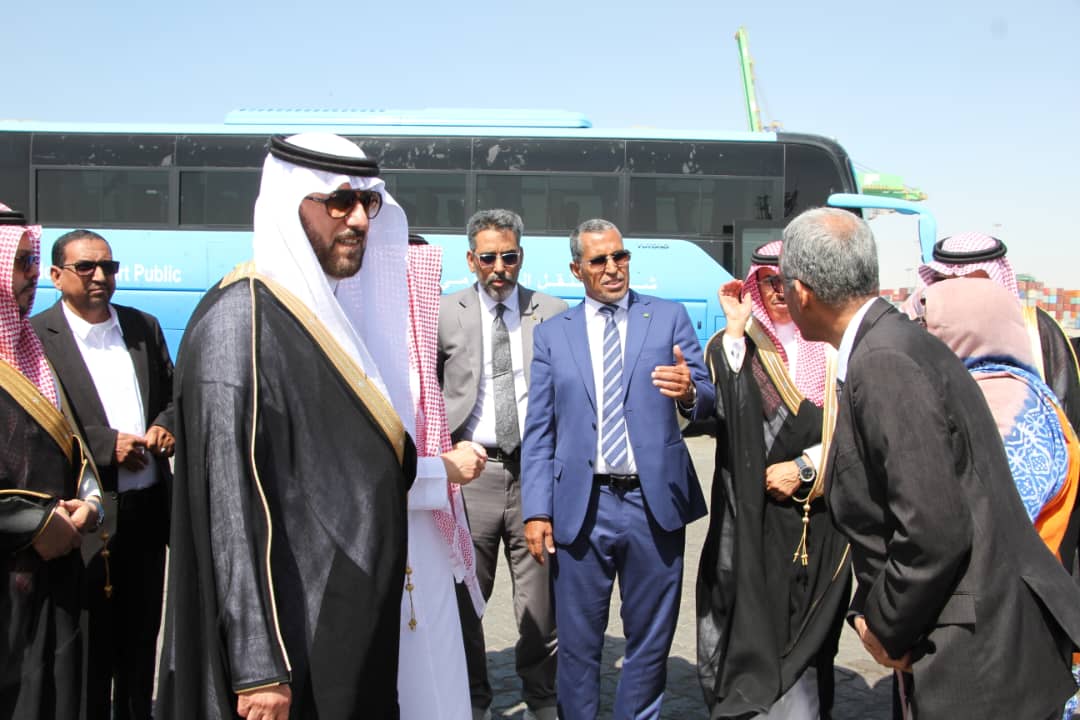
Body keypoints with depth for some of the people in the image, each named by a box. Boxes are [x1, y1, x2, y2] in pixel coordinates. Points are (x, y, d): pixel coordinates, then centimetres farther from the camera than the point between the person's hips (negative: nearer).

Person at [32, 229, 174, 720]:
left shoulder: (143, 327, 10)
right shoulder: (35, 337, -6)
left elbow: (174, 394, 16)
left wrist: (165, 427, -4)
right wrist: (108, 444, -17)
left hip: (147, 508, 5)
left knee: (142, 631, 17)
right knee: (92, 645, 7)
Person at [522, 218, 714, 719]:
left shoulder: (669, 317, 5)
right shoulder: (552, 334, 7)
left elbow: (707, 402, 0)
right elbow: (538, 432, 6)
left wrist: (689, 392, -24)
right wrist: (536, 510, -2)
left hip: (654, 502, 0)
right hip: (581, 506, 0)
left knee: (650, 641, 12)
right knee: (578, 645, 10)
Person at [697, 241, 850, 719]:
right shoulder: (739, 342, 5)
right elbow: (720, 405, -14)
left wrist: (805, 467, -7)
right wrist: (735, 329, -11)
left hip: (816, 518, 0)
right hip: (752, 516, 0)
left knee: (805, 632, 4)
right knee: (750, 623, 0)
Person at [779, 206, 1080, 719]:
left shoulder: (883, 364, -22)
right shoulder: (901, 341, 8)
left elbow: (935, 530, -26)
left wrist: (885, 626, -11)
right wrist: (871, 609, 8)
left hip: (982, 657, -9)